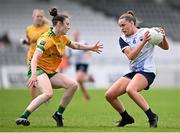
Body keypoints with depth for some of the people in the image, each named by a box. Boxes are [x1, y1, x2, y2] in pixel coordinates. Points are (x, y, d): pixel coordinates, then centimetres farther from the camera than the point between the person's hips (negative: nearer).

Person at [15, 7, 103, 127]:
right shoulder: (46, 38, -18)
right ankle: (23, 117, -32)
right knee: (48, 93, -34)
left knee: (73, 85, -9)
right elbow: (35, 58, -29)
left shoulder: (63, 38, 9)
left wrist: (91, 48, 31)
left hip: (51, 72, 8)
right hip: (38, 69, -8)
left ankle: (59, 114, 1)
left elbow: (75, 45, 33)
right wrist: (33, 75, -42)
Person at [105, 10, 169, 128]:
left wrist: (163, 37, -22)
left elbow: (165, 47, 0)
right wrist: (143, 42, -25)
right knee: (109, 95, -5)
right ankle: (126, 118, 17)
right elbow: (131, 56, -12)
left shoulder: (146, 32, -4)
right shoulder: (123, 39, 6)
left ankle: (152, 117, -24)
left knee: (130, 89, -35)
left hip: (147, 71, -6)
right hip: (133, 72, 6)